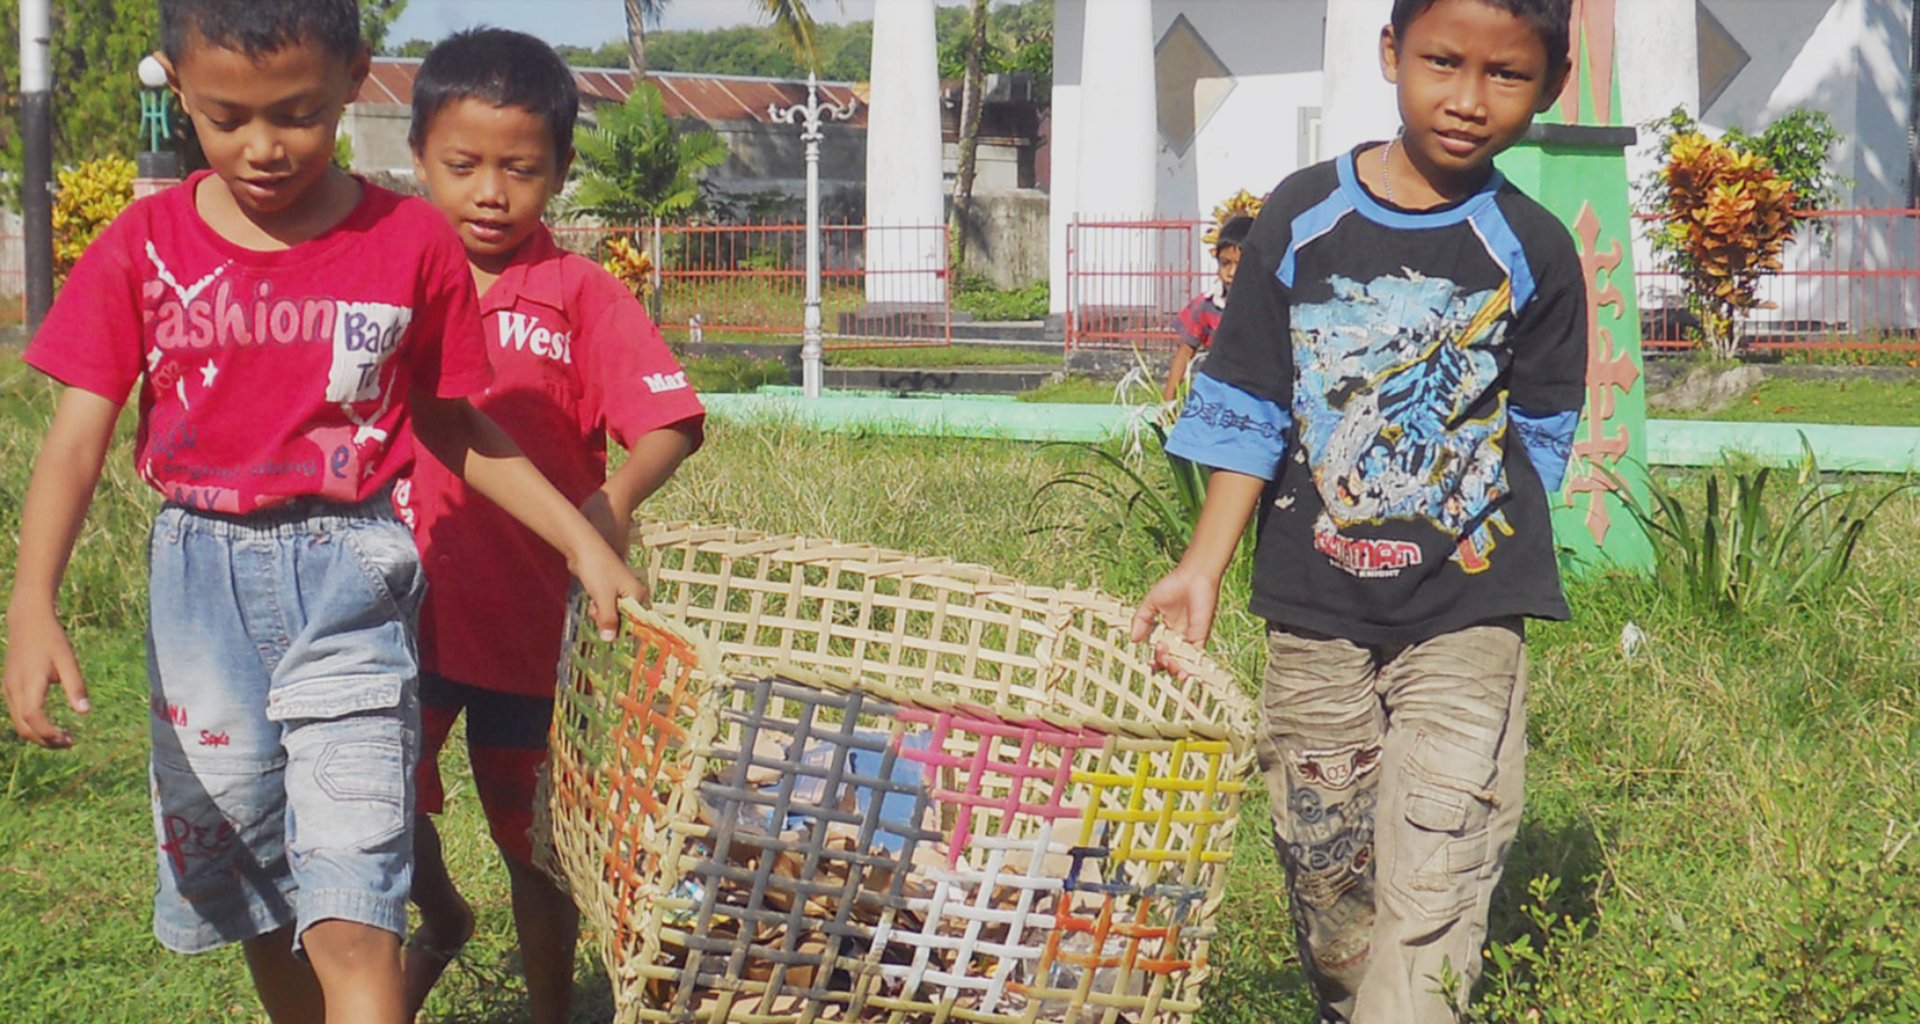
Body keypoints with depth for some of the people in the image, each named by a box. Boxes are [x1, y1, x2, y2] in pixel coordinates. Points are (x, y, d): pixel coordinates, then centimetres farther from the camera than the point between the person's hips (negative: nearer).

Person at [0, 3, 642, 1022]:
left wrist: (585, 541, 3)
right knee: (248, 881, 15)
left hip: (348, 582, -2)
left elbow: (455, 427, 10)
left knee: (351, 917, -12)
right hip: (200, 578, 2)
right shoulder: (144, 248, -2)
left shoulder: (412, 244, -3)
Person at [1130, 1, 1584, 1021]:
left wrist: (1492, 549, 4)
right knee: (1323, 865, 13)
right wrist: (1203, 569, -3)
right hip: (1314, 611, 2)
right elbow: (1247, 411, 2)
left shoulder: (1533, 253, -3)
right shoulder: (1300, 219, -2)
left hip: (1465, 615, -2)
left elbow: (1536, 435, 8)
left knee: (1432, 883, -8)